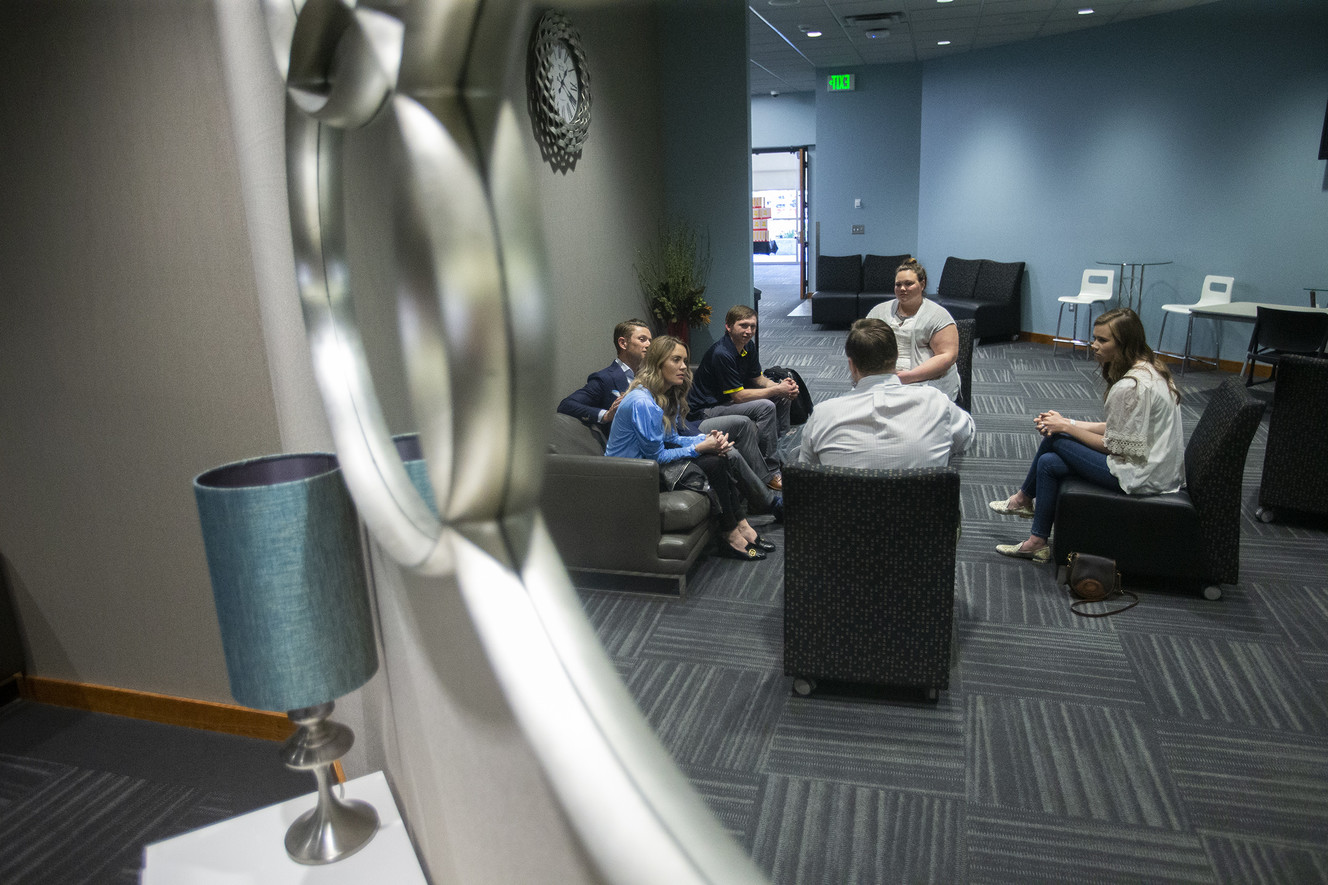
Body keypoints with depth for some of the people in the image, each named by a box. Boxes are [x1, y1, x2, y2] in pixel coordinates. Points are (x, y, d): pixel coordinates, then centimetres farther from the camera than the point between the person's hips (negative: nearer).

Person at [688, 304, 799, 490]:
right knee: (766, 407, -28)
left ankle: (780, 447, 10)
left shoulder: (748, 345, 1)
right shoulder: (722, 353, -27)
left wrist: (781, 386, -11)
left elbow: (757, 378, 10)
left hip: (732, 397, 10)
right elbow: (738, 396, -25)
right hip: (708, 408, -10)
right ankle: (772, 473, -22)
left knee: (783, 397, 4)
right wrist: (776, 390, -22)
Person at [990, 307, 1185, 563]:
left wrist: (1065, 427, -8)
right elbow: (1118, 428, 11)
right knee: (1049, 463, 6)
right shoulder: (1149, 369, 7)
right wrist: (1067, 423, 4)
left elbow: (1113, 445, -18)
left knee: (1055, 439, -6)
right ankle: (1037, 542, 15)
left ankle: (1023, 498, 14)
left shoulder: (1131, 386, -24)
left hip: (1142, 476, -10)